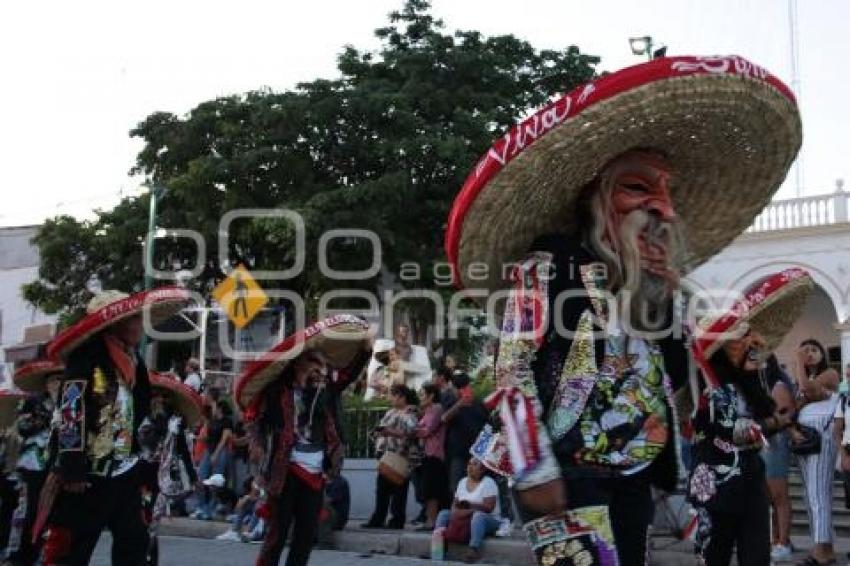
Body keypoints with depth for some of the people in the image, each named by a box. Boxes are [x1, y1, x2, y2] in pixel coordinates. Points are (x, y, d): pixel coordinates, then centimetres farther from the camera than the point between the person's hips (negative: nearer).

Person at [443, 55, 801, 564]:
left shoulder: (656, 286, 13)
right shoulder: (548, 262, -7)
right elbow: (512, 369, -14)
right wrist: (536, 471, -19)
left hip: (633, 477, 7)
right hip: (569, 473, -7)